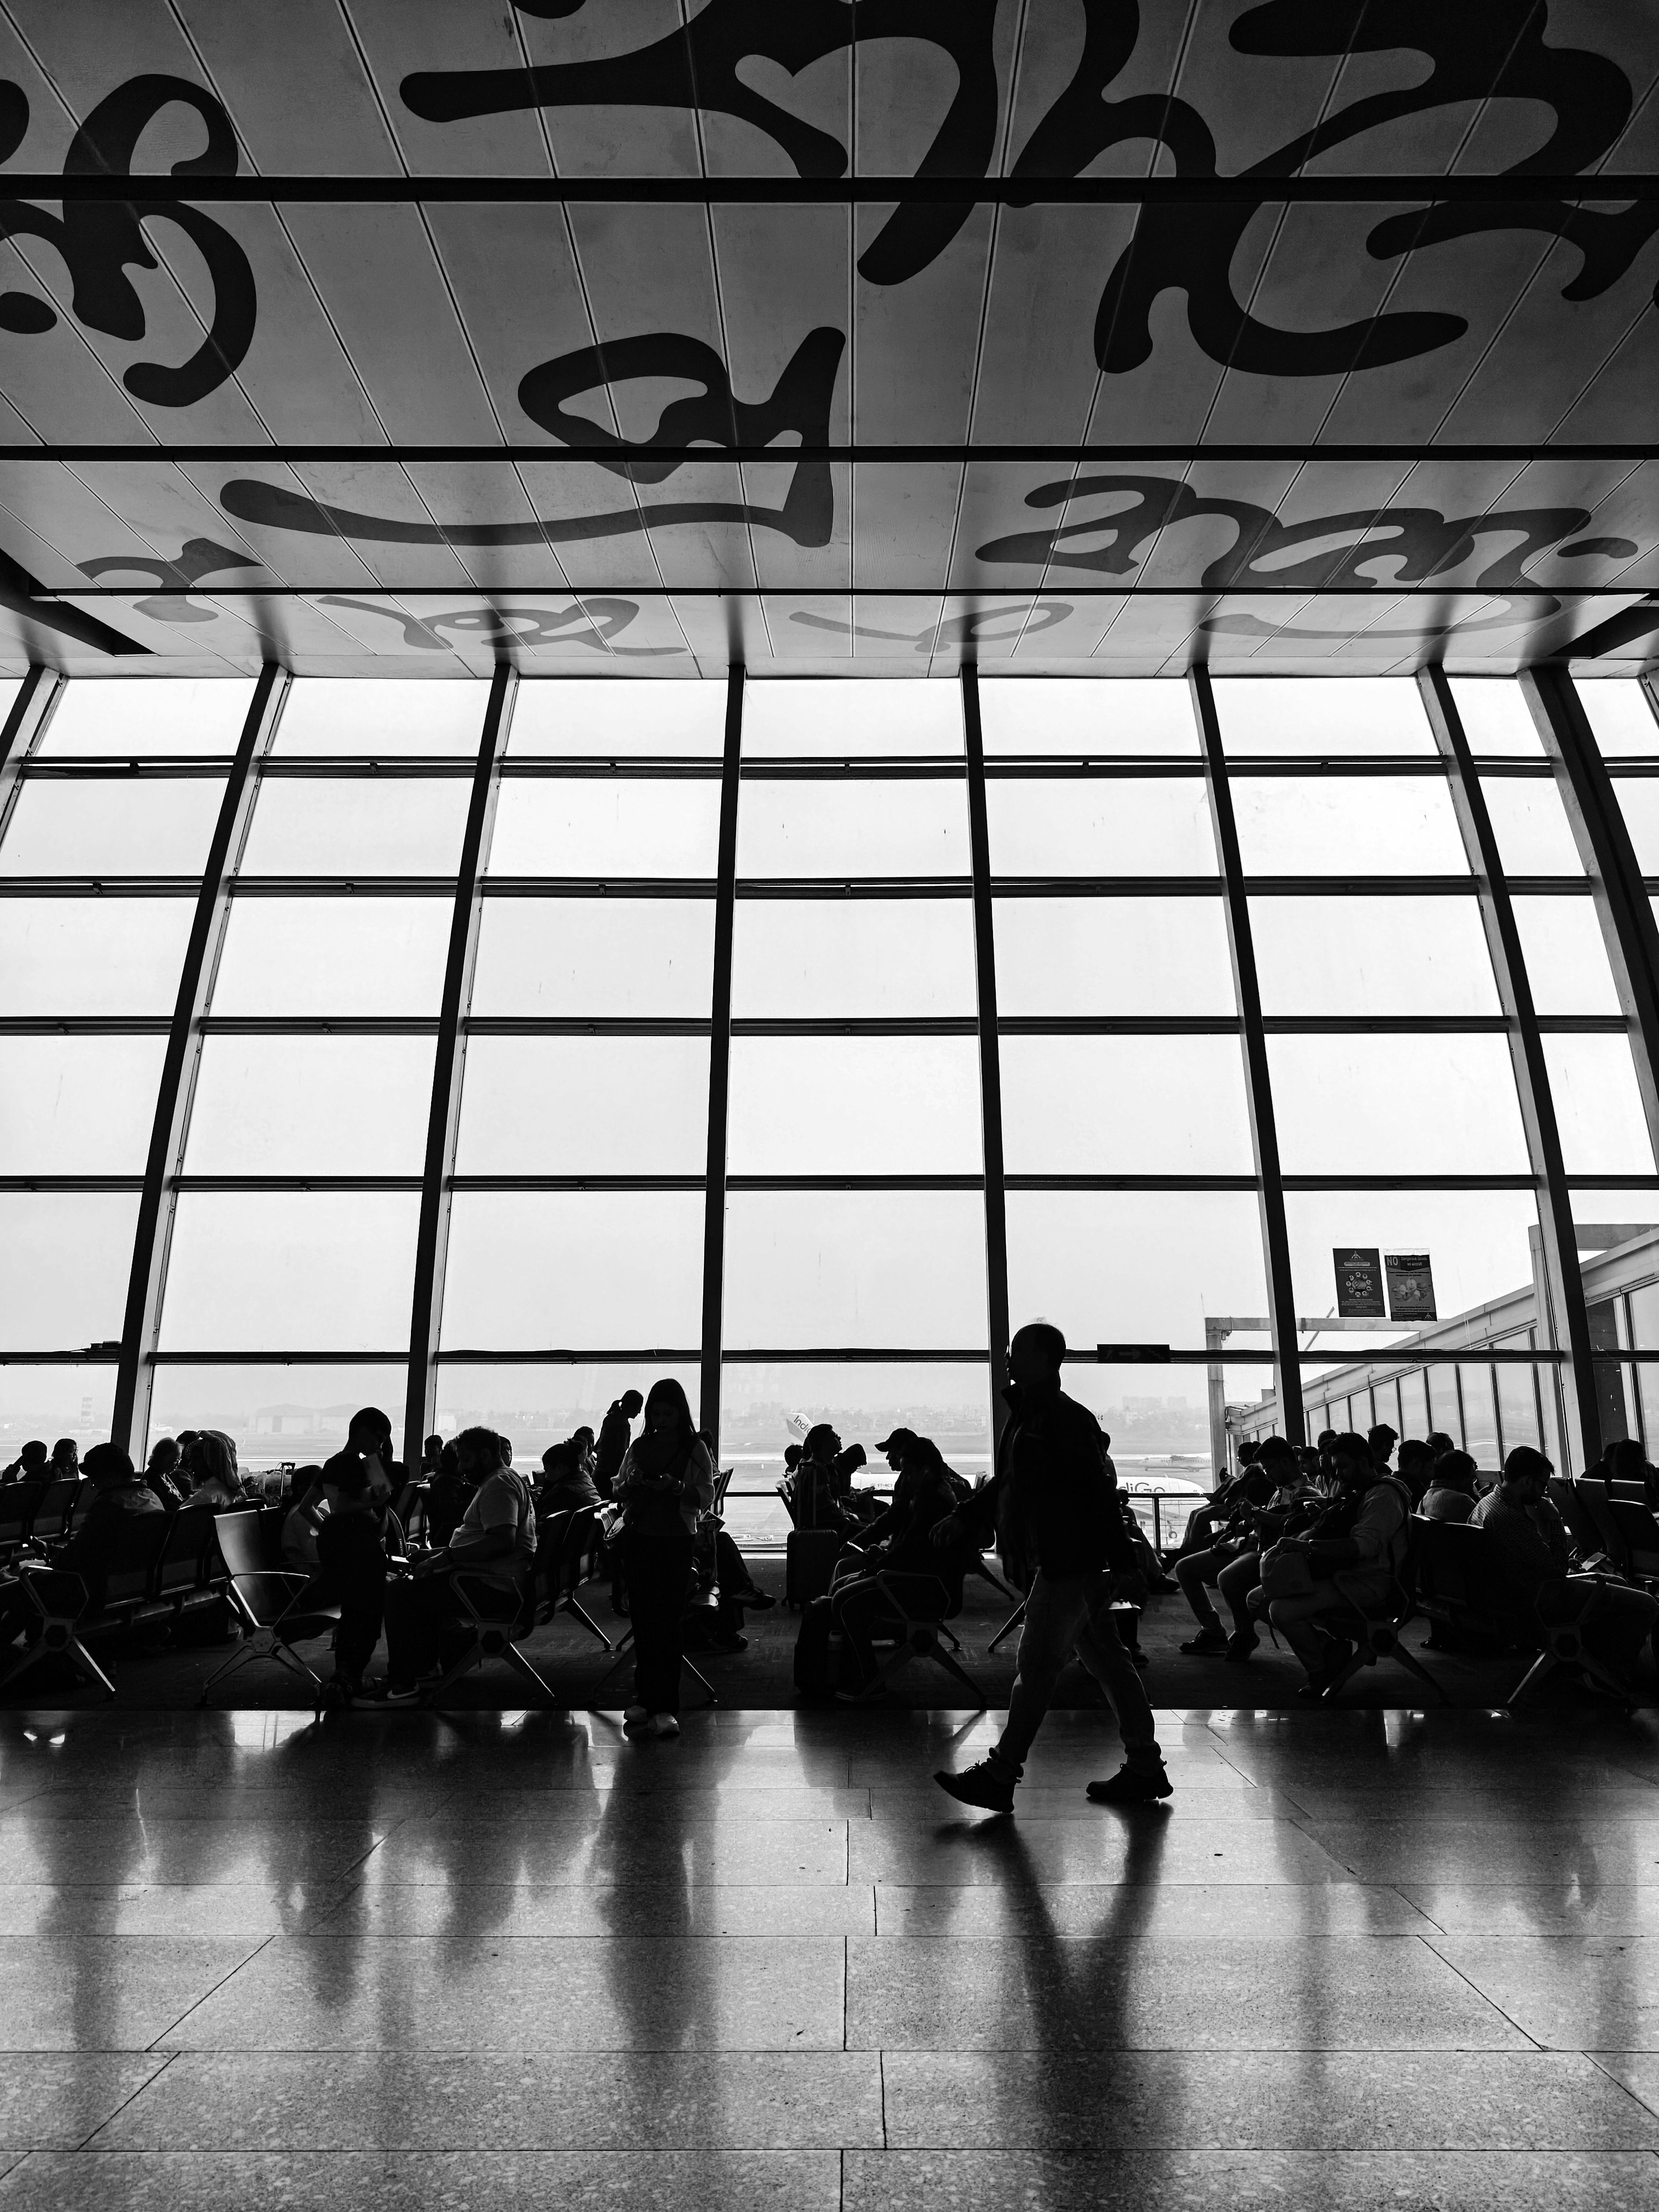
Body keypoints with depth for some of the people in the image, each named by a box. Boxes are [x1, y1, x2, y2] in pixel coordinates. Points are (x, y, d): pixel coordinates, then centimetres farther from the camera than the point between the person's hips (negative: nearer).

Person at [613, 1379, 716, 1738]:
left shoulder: (695, 1449, 0)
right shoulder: (639, 1447, 8)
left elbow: (707, 1498, -4)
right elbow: (619, 1492, 11)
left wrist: (677, 1487, -20)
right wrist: (631, 1484, -10)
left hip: (676, 1541, -3)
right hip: (638, 1537, 3)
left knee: (670, 1620, -4)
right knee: (642, 1618, 7)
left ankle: (665, 1706, 0)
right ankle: (645, 1698, 18)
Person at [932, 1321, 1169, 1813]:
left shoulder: (1067, 1419, -17)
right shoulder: (1029, 1417, 13)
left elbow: (1099, 1495, -20)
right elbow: (1006, 1484, 20)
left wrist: (1122, 1565, -21)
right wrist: (962, 1518, 12)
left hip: (1071, 1562, -10)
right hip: (1065, 1562, 10)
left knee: (1037, 1664, -4)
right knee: (1105, 1660, 14)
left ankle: (1000, 1777, 3)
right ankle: (1145, 1768, 23)